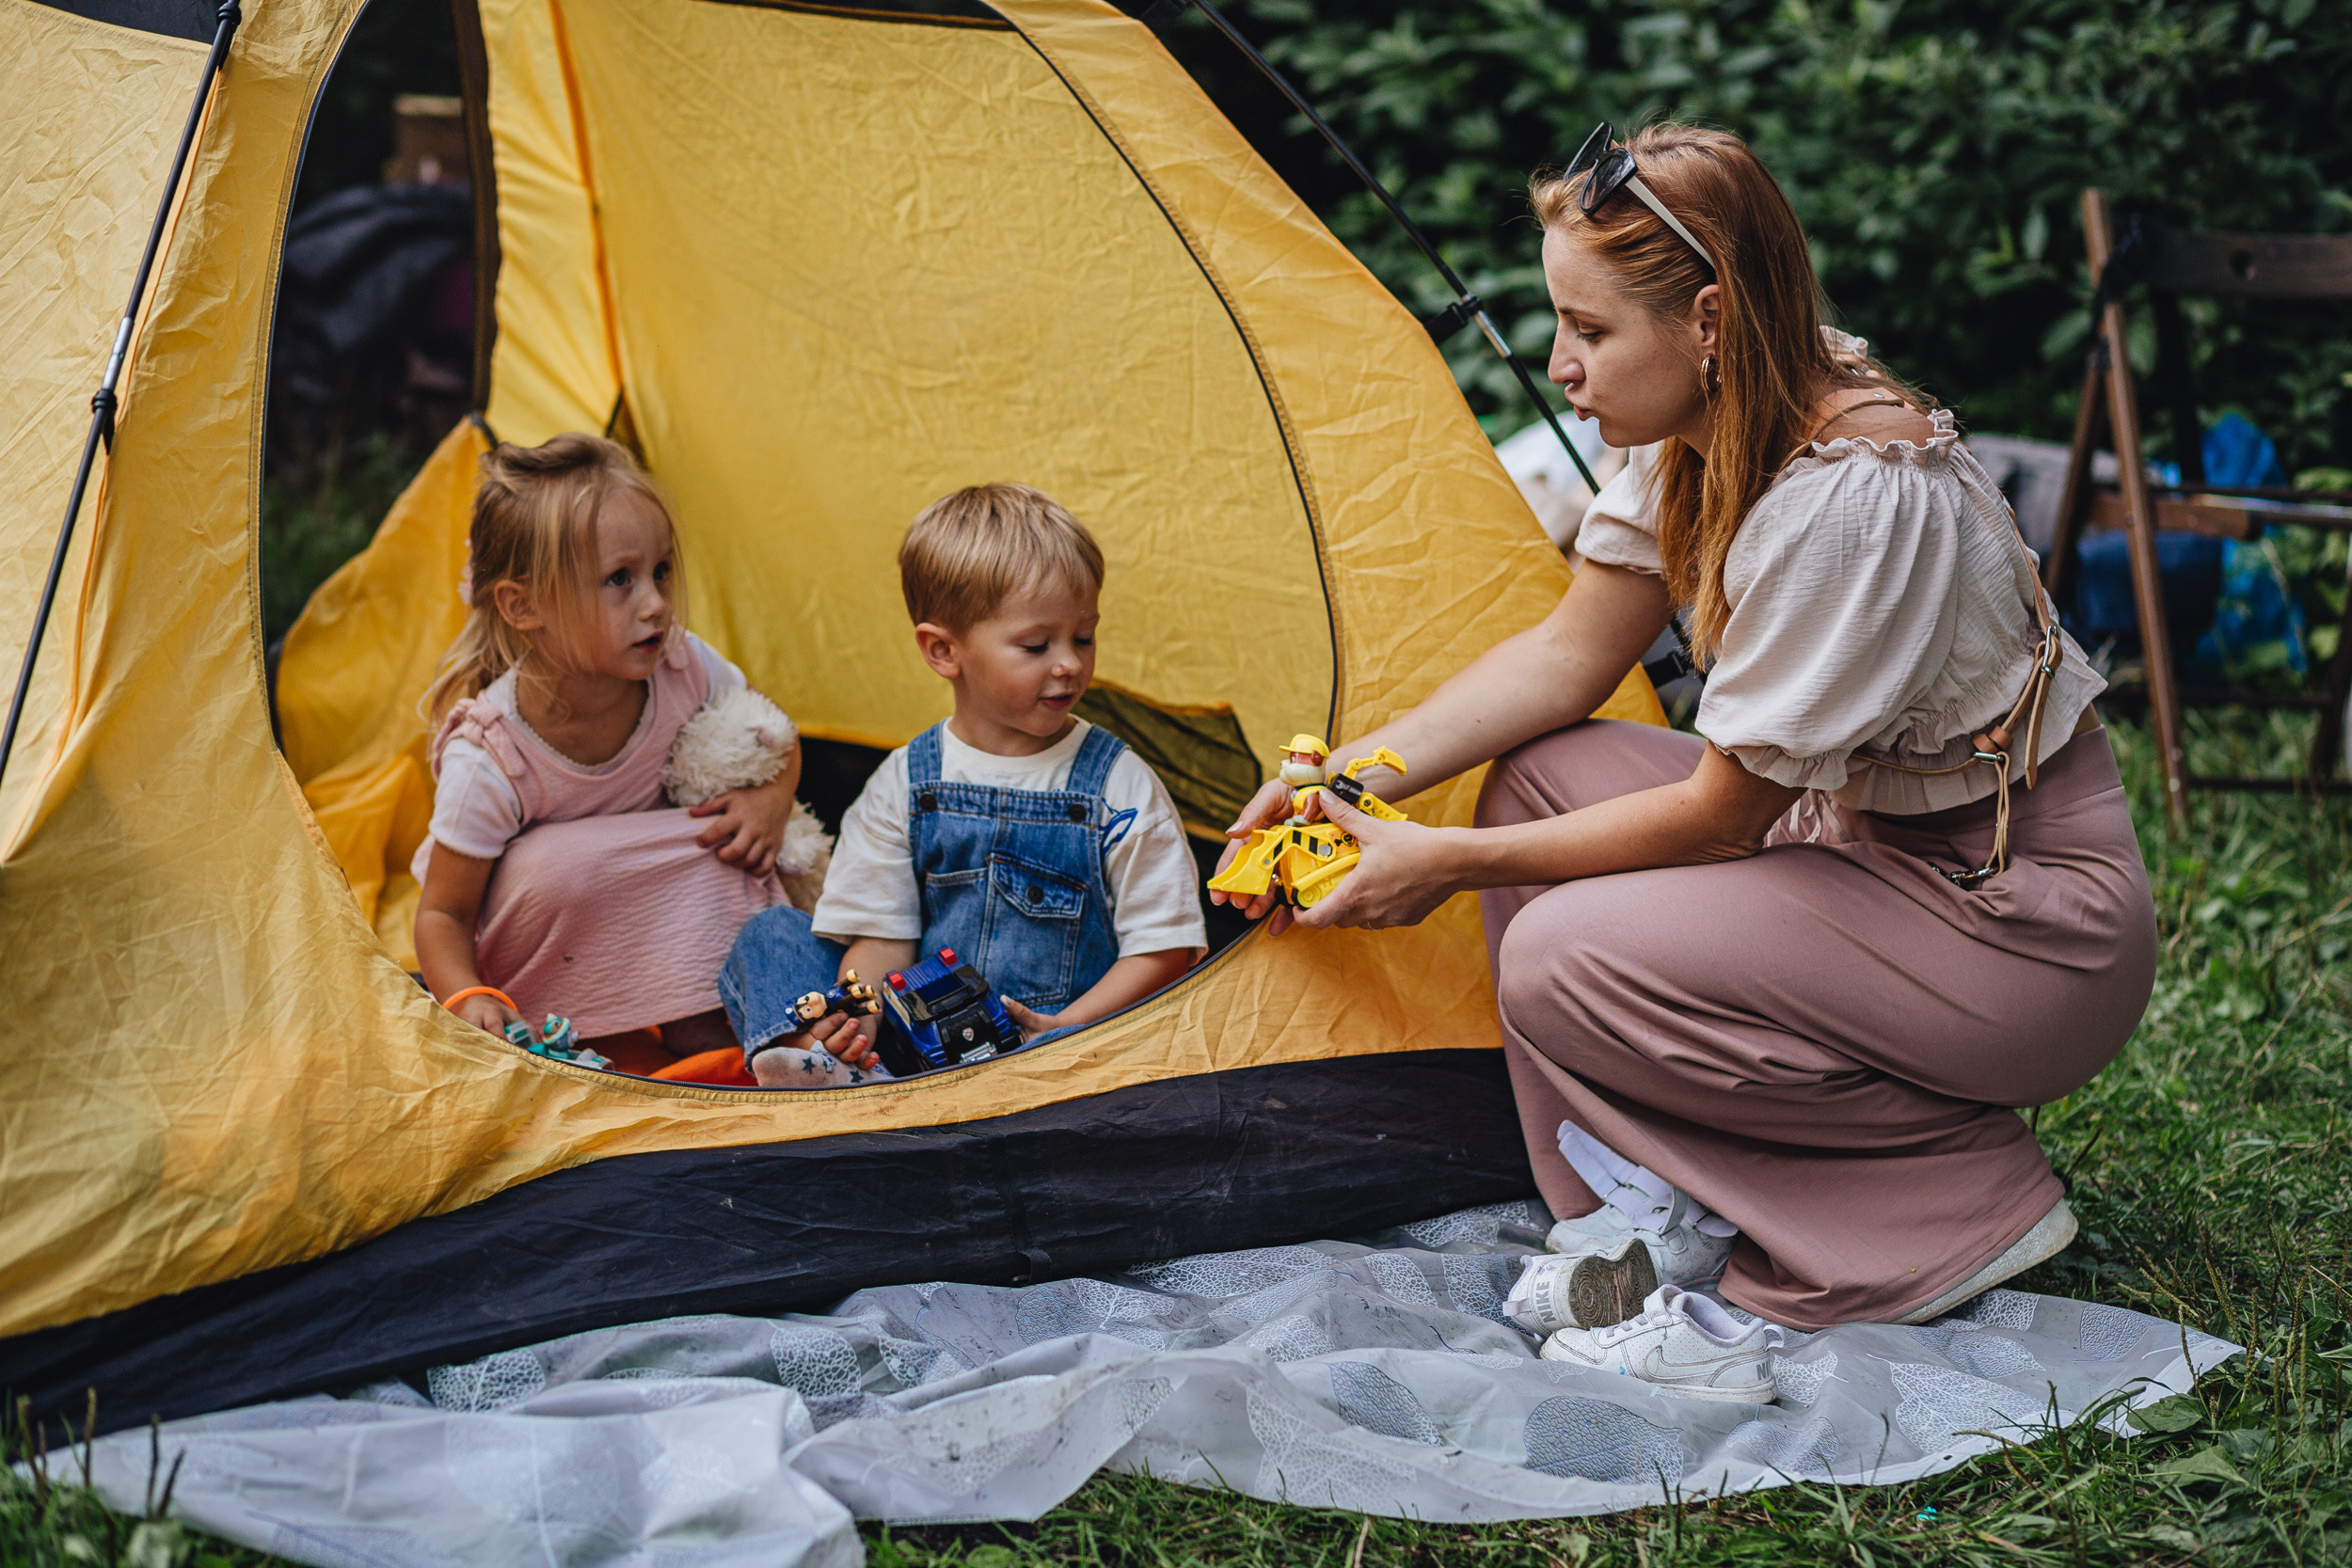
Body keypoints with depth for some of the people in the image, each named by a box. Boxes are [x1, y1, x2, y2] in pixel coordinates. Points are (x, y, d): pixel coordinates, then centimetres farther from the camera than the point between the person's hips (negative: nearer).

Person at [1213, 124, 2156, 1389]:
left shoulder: (1850, 497, -30)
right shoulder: (1707, 429, -3)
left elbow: (1721, 815, -21)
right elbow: (1568, 656, 7)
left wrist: (1448, 865, -14)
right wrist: (1357, 774, -4)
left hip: (2031, 915, -9)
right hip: (1866, 833, 9)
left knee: (1564, 963, -21)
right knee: (1539, 776, -1)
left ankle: (1969, 1192, -6)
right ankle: (1660, 1208, 3)